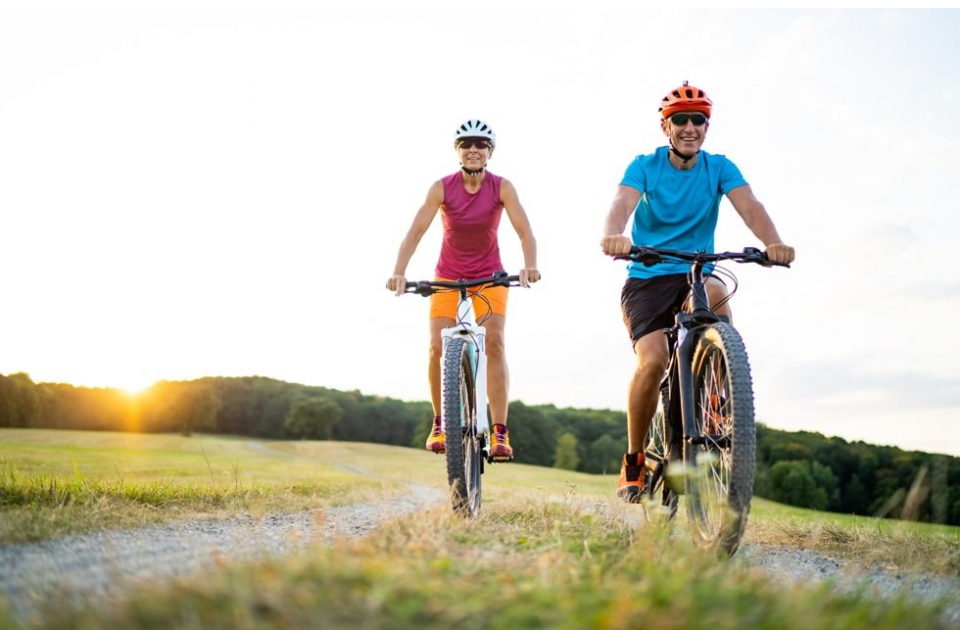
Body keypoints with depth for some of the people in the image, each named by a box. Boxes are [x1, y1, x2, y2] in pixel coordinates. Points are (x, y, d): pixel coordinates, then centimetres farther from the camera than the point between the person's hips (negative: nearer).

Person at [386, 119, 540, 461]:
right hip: (448, 275, 1)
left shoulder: (502, 187, -13)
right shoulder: (442, 188, -13)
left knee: (493, 342, -19)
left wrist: (530, 266, -39)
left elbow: (524, 231, -20)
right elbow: (416, 230, -20)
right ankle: (439, 423, 7)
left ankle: (500, 432, -17)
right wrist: (398, 272, -33)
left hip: (489, 276, 0)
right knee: (437, 346, -13)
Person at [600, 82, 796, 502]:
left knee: (717, 294, -35)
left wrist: (774, 242, -38)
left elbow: (749, 207, -16)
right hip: (646, 279, -1)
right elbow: (622, 203, -23)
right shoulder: (645, 166, -4)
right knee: (652, 361, -24)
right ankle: (633, 461, -4)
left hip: (696, 276, 1)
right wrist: (613, 235, -48)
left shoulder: (720, 168, 1)